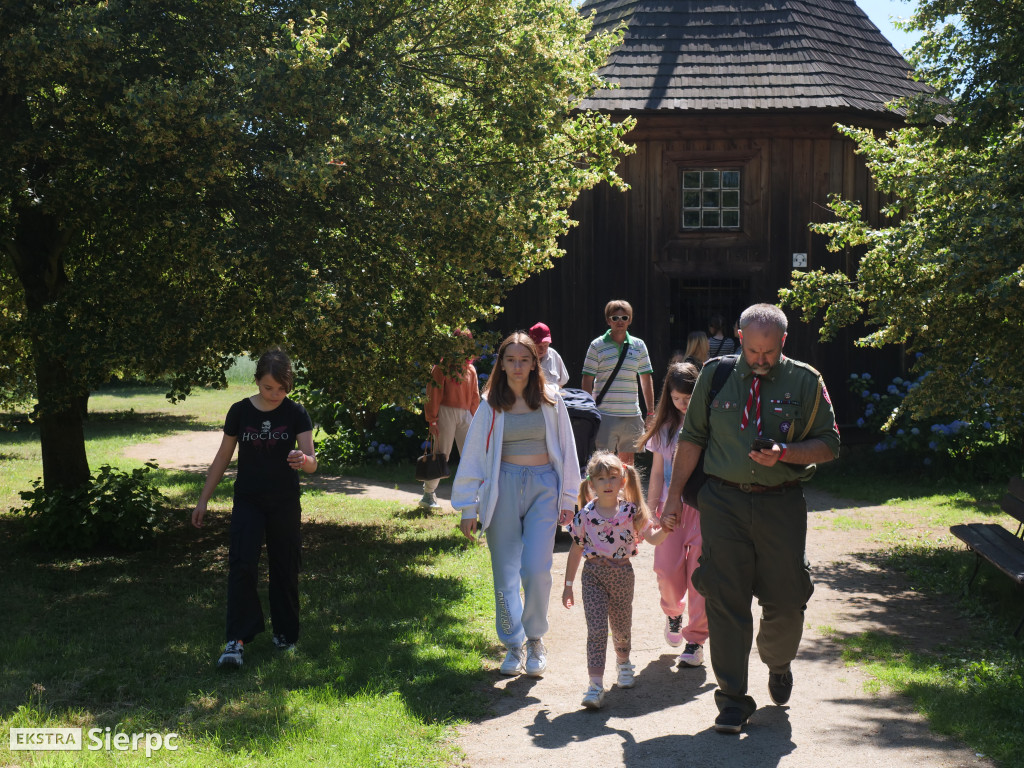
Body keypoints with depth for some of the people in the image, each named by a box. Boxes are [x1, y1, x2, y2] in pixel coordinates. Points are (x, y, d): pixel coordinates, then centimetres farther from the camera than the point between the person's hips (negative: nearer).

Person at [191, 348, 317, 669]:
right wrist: (203, 499, 7)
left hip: (285, 502, 0)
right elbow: (223, 457, 7)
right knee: (242, 565, -13)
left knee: (285, 569, 7)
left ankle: (285, 634, 24)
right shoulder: (240, 411, -3)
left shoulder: (295, 413, -5)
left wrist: (304, 460, -36)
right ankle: (237, 640, -13)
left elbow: (312, 461, -11)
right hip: (247, 501, 0)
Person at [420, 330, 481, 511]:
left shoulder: (470, 370, 14)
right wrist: (432, 420, -11)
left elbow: (474, 396, 18)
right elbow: (433, 394, -6)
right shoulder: (442, 366, -3)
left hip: (465, 415, 5)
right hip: (446, 413, -5)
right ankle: (428, 495, 13)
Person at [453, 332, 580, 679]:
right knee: (505, 573, 2)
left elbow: (566, 450, 9)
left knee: (536, 569, -11)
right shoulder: (491, 405, 3)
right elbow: (473, 456, 7)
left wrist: (567, 500, 7)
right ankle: (514, 645, 18)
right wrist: (469, 508, 5)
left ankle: (535, 640, 10)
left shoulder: (551, 400, 4)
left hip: (543, 487, -1)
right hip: (502, 489, 1)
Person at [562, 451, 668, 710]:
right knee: (596, 630, -11)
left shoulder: (631, 511, -3)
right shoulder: (585, 515, -3)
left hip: (623, 574, 2)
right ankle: (595, 684, -13)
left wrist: (666, 527, -28)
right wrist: (568, 585, 8)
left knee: (622, 626, 17)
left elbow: (652, 537, -6)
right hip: (593, 575, -1)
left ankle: (623, 662, 48)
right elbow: (576, 551, 4)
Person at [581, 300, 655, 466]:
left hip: (631, 415, 3)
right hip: (605, 414, -3)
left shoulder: (638, 345, 9)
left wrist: (651, 411, 11)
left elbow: (646, 379, 14)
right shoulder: (597, 345, 0)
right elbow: (588, 380, 0)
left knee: (627, 462, 8)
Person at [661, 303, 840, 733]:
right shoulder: (715, 375, 6)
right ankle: (733, 698, 9)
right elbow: (692, 438, 11)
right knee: (725, 600, -2)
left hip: (781, 504, 0)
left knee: (786, 600, 5)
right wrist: (674, 497, 7)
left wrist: (785, 453, -14)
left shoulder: (805, 381, 3)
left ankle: (778, 665, 39)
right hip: (723, 501, 0)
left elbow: (829, 445, 5)